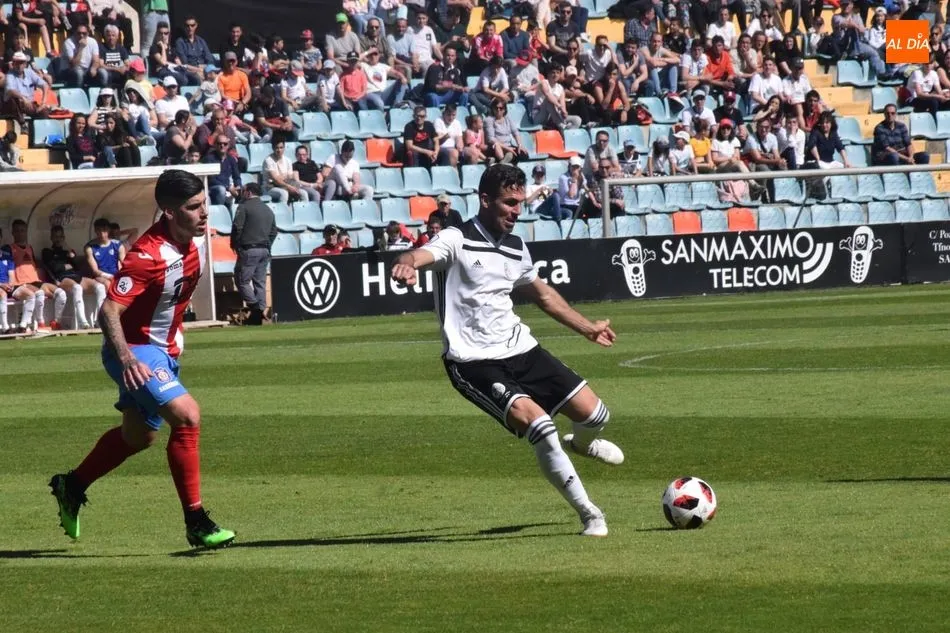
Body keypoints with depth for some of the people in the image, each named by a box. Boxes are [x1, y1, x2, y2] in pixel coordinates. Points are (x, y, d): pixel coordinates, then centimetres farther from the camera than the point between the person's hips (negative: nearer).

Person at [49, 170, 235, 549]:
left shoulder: (197, 237, -5)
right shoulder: (148, 256, -30)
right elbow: (109, 311, -31)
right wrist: (125, 358, -43)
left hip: (164, 349, 9)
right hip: (135, 352, -9)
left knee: (139, 435, 22)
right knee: (187, 416, -24)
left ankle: (72, 487, 44)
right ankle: (196, 523, -18)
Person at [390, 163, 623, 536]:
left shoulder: (516, 249, 11)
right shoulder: (458, 241, -10)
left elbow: (542, 294, 30)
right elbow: (424, 254, -32)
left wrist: (586, 328, 38)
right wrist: (407, 263, -57)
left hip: (519, 349, 7)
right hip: (474, 362, -7)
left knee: (593, 414, 1)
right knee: (538, 423, -26)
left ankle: (582, 443, 42)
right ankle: (589, 516, -14)